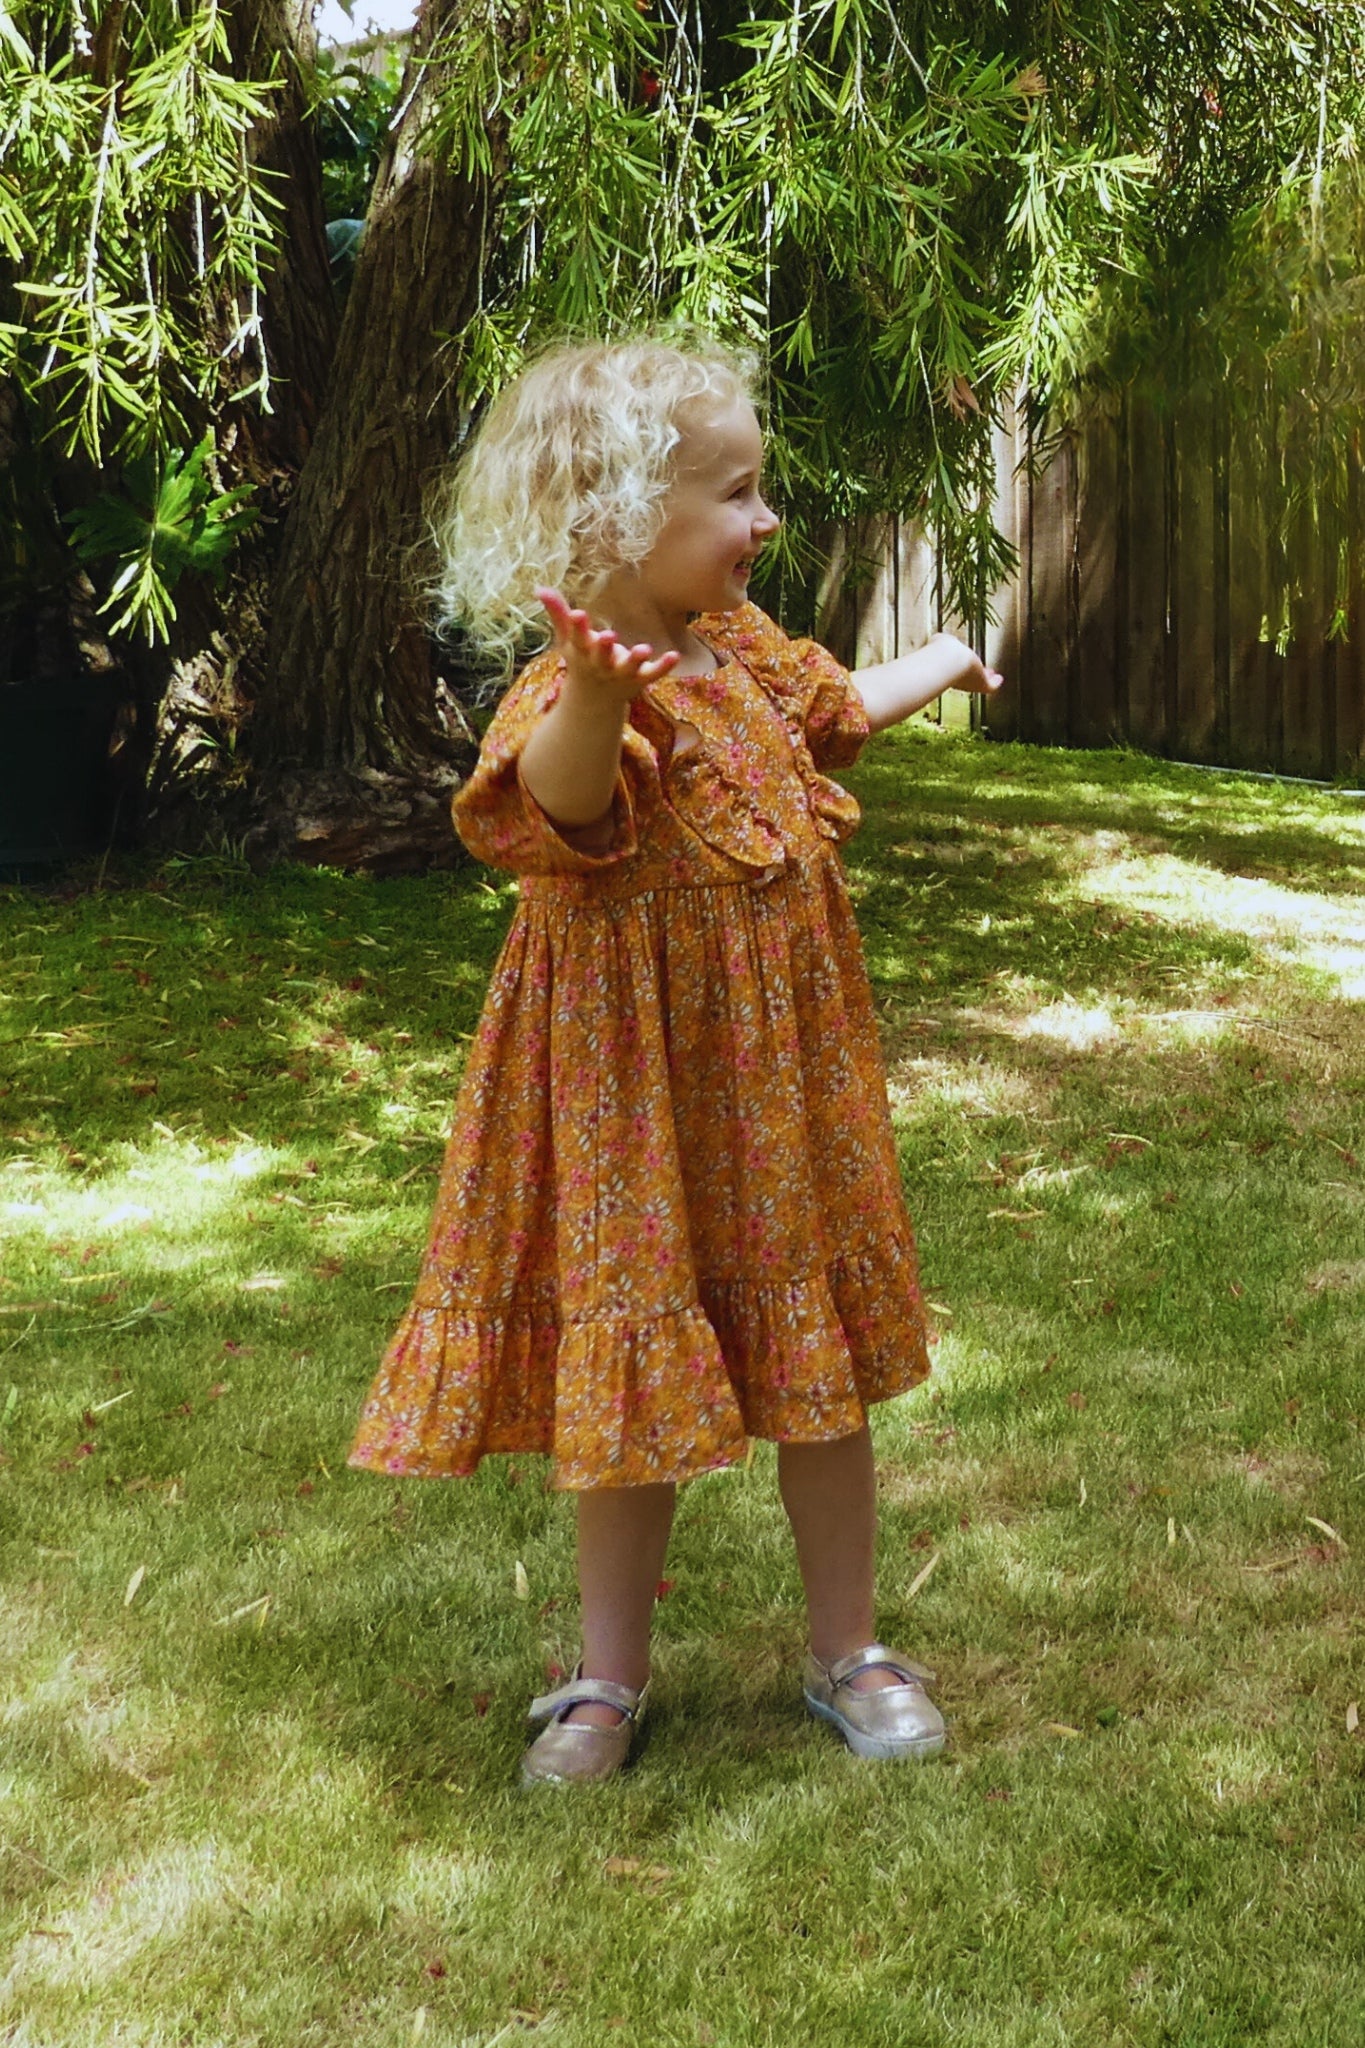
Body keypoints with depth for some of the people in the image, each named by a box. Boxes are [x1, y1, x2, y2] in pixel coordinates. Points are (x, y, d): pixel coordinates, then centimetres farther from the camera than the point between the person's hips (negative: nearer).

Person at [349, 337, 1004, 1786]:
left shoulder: (744, 646, 5)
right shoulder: (583, 687, -22)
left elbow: (834, 704, 30)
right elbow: (556, 800, -47)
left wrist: (944, 662, 47)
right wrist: (595, 692, -69)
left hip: (787, 1073, 7)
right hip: (642, 1084, -6)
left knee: (820, 1370, 13)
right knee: (637, 1382, 6)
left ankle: (848, 1652, 30)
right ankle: (610, 1678, 25)